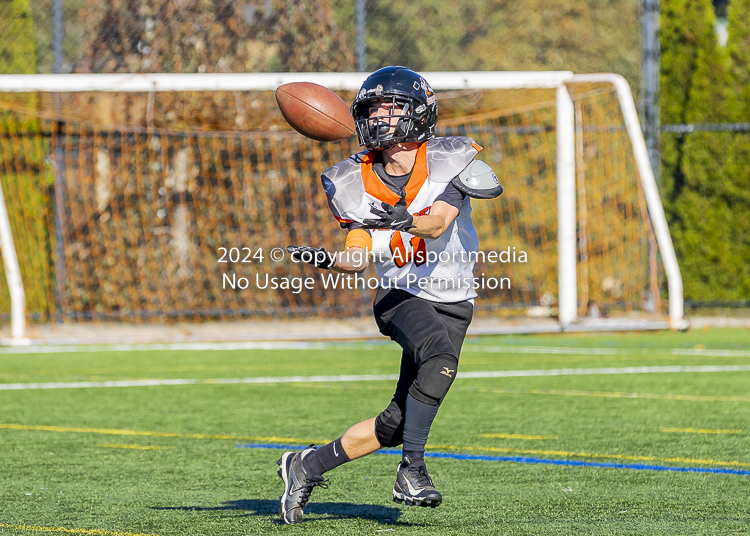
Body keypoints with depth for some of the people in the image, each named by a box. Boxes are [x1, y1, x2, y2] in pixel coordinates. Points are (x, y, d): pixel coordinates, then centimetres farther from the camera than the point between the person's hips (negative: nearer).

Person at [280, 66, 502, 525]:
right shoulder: (356, 181, -1)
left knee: (397, 424, -4)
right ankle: (412, 472, -30)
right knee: (440, 356, -34)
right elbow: (359, 257, -6)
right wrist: (325, 260, -27)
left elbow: (438, 224, -26)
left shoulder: (449, 162, -9)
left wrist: (405, 220, -47)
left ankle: (308, 466, 14)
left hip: (451, 304, 0)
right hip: (401, 298, 0)